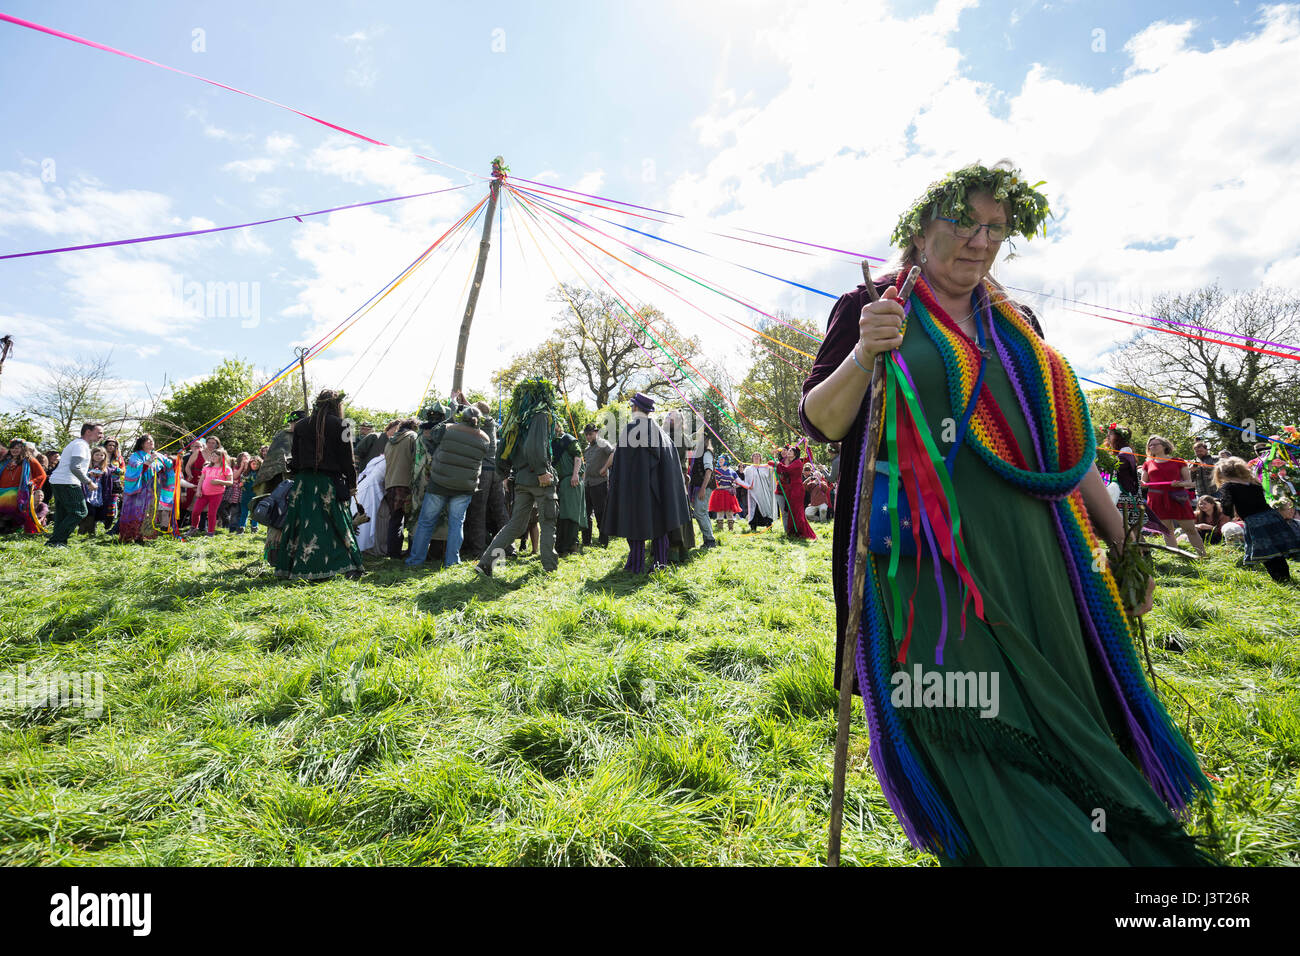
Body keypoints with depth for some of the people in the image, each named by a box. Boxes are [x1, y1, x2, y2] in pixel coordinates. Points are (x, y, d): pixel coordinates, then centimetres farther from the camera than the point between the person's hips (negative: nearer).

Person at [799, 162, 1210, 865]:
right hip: (931, 558, -5)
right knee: (974, 732, -5)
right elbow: (817, 422, -4)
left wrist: (1121, 542, 17)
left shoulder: (1015, 325, 17)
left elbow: (1067, 444, 19)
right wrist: (863, 358, -22)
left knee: (1059, 715, 10)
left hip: (1030, 553, 5)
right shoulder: (873, 308, 3)